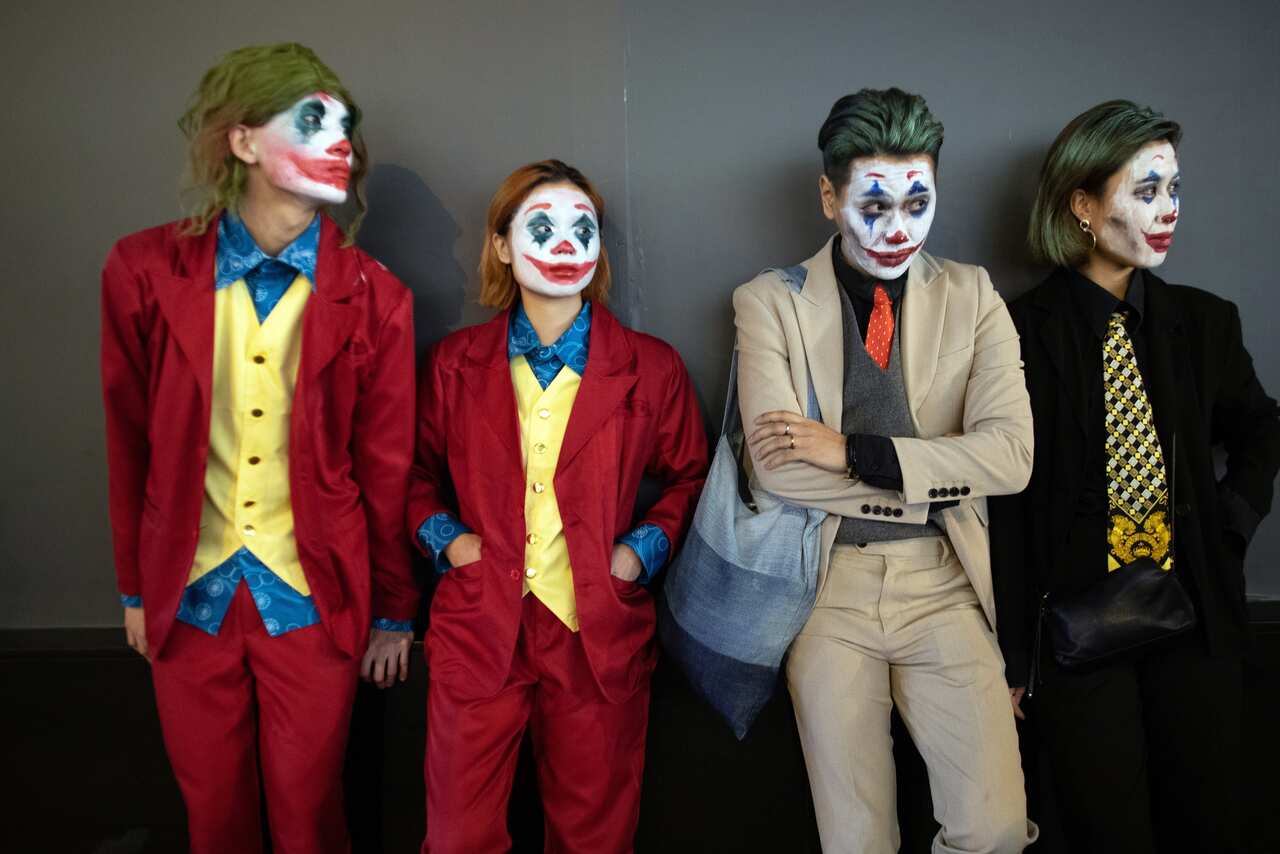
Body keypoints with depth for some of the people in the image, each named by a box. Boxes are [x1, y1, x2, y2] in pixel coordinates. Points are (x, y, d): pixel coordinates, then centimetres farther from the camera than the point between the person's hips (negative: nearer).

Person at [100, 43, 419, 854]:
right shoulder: (147, 270, -6)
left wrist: (394, 610, 4)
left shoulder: (375, 298, -7)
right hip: (188, 593, 2)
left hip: (312, 597, -1)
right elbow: (131, 443, 2)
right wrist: (135, 586, 8)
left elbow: (386, 467, -2)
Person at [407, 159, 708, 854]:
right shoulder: (454, 362, 4)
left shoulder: (651, 368, 1)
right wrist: (445, 537, -1)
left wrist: (645, 548, -2)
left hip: (600, 633, 0)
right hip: (479, 630, 1)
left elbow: (689, 475, 12)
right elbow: (418, 470, 16)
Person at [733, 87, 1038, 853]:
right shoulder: (770, 302, -1)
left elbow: (1011, 452, -8)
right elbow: (779, 469, -12)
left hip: (944, 582, 1)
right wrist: (936, 487, -9)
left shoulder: (972, 296, 4)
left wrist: (854, 451, -14)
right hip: (828, 586, -1)